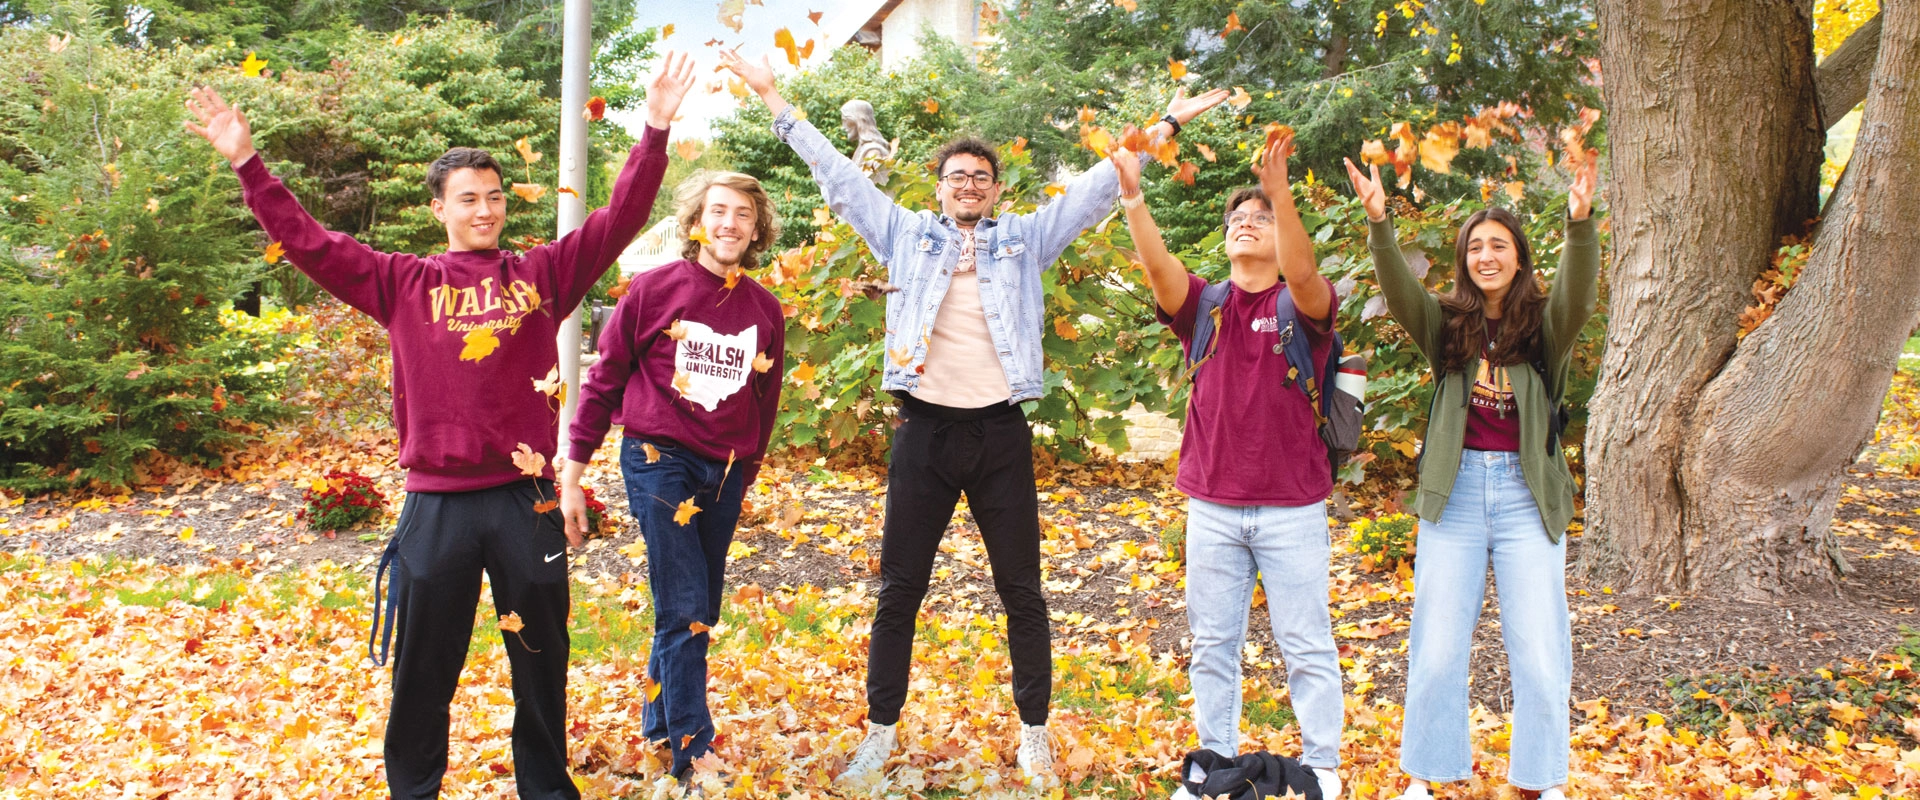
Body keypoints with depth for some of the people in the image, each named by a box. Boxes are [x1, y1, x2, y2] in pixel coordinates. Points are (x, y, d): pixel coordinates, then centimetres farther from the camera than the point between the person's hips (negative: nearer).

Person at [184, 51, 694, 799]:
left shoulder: (543, 273, 5)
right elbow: (308, 243, 1)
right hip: (437, 504, -1)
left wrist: (655, 131, -7)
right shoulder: (404, 283, 5)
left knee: (541, 661, 14)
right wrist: (247, 162, -6)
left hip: (526, 497, 1)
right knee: (425, 667, 11)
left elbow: (620, 218, 1)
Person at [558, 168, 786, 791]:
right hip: (659, 460, -4)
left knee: (701, 612, 10)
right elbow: (604, 381, 0)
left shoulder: (765, 310, 6)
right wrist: (572, 473, -2)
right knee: (684, 611, -10)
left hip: (724, 474, 5)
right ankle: (692, 754, -2)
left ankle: (658, 725, 28)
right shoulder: (653, 289, -5)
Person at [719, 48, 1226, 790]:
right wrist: (772, 96, 8)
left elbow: (1096, 187, 8)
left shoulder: (1024, 239, 9)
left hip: (1000, 432, 0)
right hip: (925, 430, 0)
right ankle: (879, 734, 17)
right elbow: (839, 175, 9)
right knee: (899, 590, 6)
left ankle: (1034, 735, 20)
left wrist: (1165, 124, 4)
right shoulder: (908, 235, 9)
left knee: (1022, 590, 7)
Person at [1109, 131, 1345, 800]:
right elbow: (1159, 266, -13)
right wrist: (1133, 199, -29)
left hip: (1292, 506, -3)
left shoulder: (1302, 306, -1)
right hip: (1212, 505, 3)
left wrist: (1280, 192, -38)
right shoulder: (1203, 306, 6)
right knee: (1212, 644, 11)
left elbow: (1303, 272, -24)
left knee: (1306, 644, 6)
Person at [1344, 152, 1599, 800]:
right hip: (1455, 490, 1)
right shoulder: (1448, 324, 6)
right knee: (1437, 649, 6)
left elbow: (1579, 295, -17)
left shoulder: (1544, 326, 2)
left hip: (1527, 492, -1)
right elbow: (1400, 292, -10)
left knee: (1538, 651, 2)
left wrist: (1580, 223, -33)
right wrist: (1378, 222, -26)